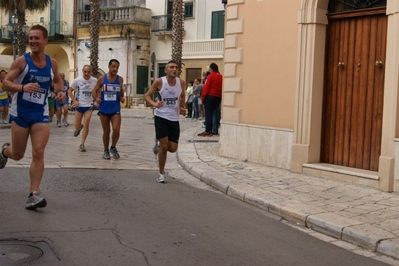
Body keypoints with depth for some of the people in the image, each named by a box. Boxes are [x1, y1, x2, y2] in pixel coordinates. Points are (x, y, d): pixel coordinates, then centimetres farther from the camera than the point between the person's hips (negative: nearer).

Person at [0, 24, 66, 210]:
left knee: (38, 153, -11)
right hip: (20, 112, -2)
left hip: (40, 113, 2)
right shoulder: (21, 61, -10)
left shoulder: (52, 63, 2)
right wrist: (23, 87, -31)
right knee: (18, 155, 8)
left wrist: (60, 92, -2)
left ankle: (33, 195, -9)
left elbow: (57, 81, 21)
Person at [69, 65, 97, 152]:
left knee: (86, 125, -9)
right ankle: (79, 128, 47)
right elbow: (70, 91, -1)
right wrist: (74, 101, -13)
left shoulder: (95, 81, -6)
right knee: (77, 126, 8)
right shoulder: (77, 80, -10)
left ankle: (82, 144, 3)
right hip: (79, 106, 0)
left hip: (89, 106, 0)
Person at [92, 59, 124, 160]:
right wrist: (96, 98, -17)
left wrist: (122, 97, -2)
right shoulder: (102, 78, -4)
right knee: (106, 131, 8)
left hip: (115, 109, 1)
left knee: (116, 130, -12)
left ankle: (113, 148, 14)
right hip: (104, 109, -1)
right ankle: (106, 151, 25)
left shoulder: (120, 79, 1)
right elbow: (94, 91, 2)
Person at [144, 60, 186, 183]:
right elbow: (147, 95, -3)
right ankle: (161, 173, 13)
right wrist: (154, 103, -22)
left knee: (172, 148, 2)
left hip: (174, 119, 4)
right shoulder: (159, 82, -11)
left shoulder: (181, 83, -2)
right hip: (161, 117, -3)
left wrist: (182, 107, 5)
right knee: (164, 146, -6)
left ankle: (159, 143, 37)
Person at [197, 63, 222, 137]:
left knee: (208, 114, -2)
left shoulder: (210, 76, -7)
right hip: (218, 97, 5)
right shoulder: (221, 77, 7)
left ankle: (208, 131, -5)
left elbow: (206, 87, -10)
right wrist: (220, 97, 13)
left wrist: (203, 98, -3)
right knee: (213, 113, 12)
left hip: (210, 96, -5)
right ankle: (210, 130, 12)